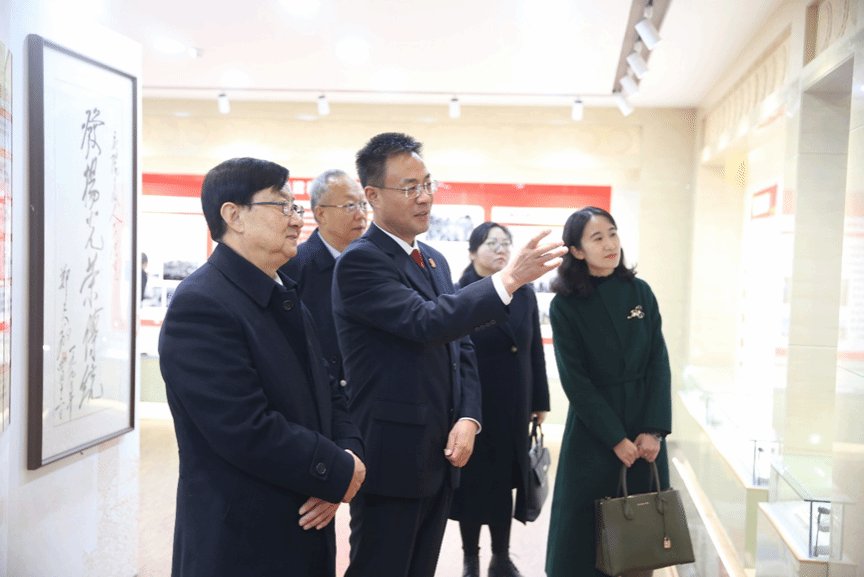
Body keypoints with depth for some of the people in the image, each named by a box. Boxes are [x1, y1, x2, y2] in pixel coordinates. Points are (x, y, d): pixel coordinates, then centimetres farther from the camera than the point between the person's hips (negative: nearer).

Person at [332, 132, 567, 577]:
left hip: (439, 456, 8)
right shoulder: (359, 261, -14)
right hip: (389, 461, -7)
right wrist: (508, 278, -29)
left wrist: (468, 418, 0)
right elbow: (426, 322, -27)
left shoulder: (434, 260, 12)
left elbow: (460, 346, 13)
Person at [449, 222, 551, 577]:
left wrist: (540, 401, 7)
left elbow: (535, 351, 8)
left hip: (514, 407, 4)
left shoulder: (525, 293, 5)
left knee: (505, 480, 13)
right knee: (473, 480, 9)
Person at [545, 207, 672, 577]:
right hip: (593, 430, -3)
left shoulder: (639, 291, 1)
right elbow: (575, 381, -10)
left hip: (645, 426, 3)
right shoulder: (565, 305, -8)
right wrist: (616, 438, -12)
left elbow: (659, 362, -1)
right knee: (588, 526, 6)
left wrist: (655, 430, -9)